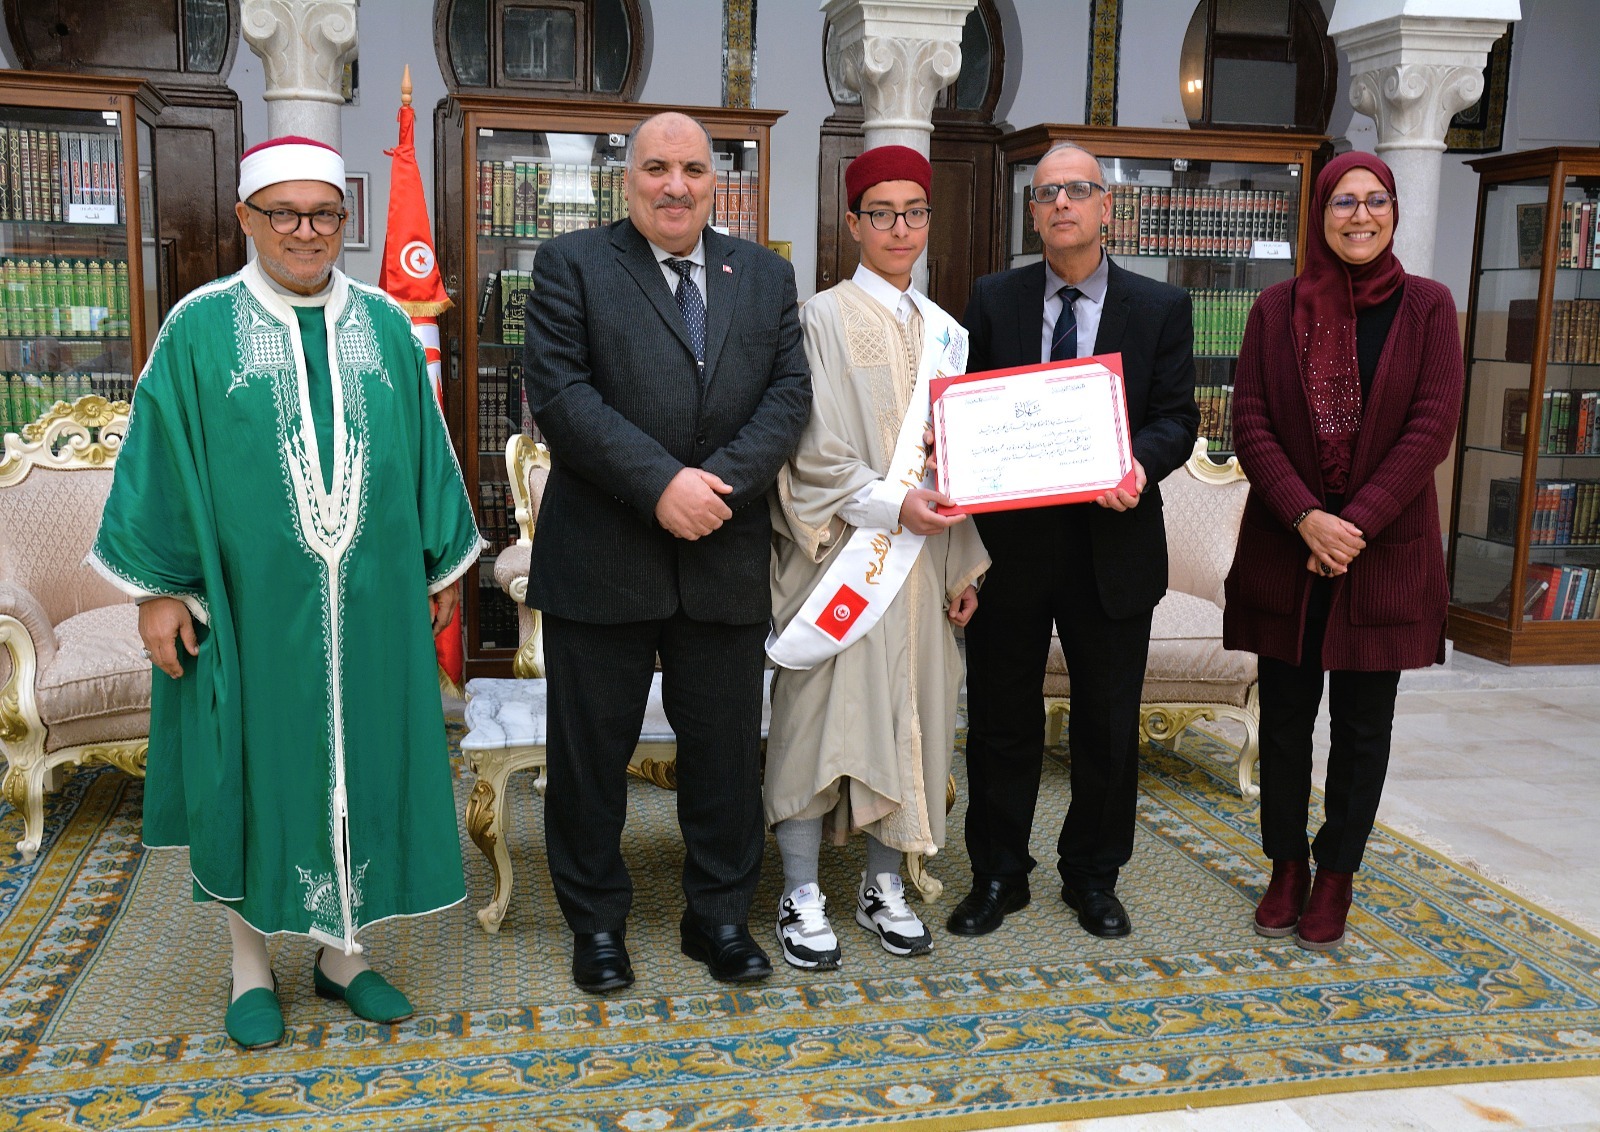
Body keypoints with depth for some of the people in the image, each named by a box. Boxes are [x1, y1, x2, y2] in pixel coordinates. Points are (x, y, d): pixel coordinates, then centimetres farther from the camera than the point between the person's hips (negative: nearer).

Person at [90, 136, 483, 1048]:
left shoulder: (385, 325, 5)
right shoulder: (200, 328, -3)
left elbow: (424, 450, 9)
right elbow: (159, 463, -2)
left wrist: (443, 565, 10)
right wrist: (157, 587, -4)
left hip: (368, 601, 3)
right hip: (247, 598, -2)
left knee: (358, 760, 10)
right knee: (253, 763, 8)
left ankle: (342, 948, 27)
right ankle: (252, 962, 25)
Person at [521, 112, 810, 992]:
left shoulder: (765, 277, 11)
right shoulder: (571, 266, 0)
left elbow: (789, 392, 2)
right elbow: (559, 394, -11)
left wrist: (722, 481, -14)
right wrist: (660, 483, -19)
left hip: (727, 559, 3)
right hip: (601, 558, -2)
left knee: (725, 747, 11)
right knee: (591, 751, 8)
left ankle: (720, 915, 28)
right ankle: (596, 921, 26)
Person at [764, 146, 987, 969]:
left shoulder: (945, 333, 13)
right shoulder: (825, 318, -3)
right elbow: (813, 451, -10)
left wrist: (963, 565, 10)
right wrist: (890, 506, -19)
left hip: (921, 557, 6)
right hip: (841, 555, -5)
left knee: (908, 715, 9)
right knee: (821, 714, -1)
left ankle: (883, 885, 21)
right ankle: (802, 895, 10)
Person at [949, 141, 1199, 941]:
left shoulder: (1160, 307, 4)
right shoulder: (992, 299, 6)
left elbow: (1177, 417, 0)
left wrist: (1140, 461, -21)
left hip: (1113, 540, 0)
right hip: (1009, 539, 0)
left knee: (1109, 724, 11)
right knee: (1002, 719, 9)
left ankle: (1093, 876, 29)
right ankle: (997, 875, 25)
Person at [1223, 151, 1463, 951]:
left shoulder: (1427, 306, -1)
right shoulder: (1277, 309, 2)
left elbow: (1432, 427, -8)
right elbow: (1250, 424, -4)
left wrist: (1355, 523, -16)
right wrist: (1307, 518, -16)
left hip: (1385, 550, -1)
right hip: (1285, 550, 1)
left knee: (1362, 725, 8)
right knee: (1285, 718, 9)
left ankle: (1337, 873, 23)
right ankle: (1287, 866, 25)